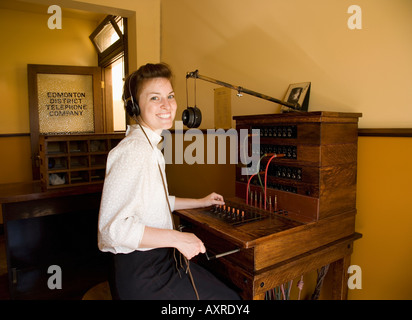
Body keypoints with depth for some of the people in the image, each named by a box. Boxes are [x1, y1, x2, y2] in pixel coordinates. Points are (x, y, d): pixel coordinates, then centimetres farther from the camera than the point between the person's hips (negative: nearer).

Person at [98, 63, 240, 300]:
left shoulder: (149, 146, 10)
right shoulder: (133, 150, -24)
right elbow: (113, 225, -28)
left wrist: (200, 202, 23)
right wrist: (177, 238, -26)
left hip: (156, 260, 10)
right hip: (140, 275, -10)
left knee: (227, 286, 20)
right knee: (228, 298, 0)